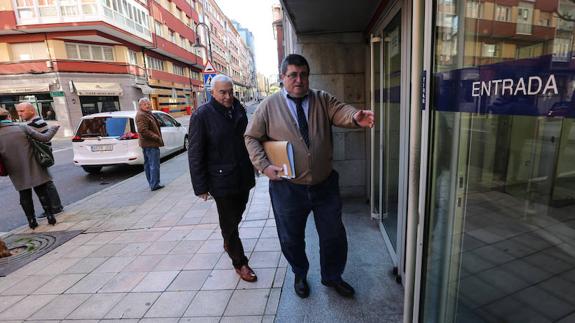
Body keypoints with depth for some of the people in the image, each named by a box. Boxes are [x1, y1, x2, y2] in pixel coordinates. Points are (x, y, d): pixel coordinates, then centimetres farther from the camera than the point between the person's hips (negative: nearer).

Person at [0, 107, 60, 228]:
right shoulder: (22, 128, -9)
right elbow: (44, 138, -8)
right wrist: (54, 128, 8)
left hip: (17, 173, 1)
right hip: (34, 169, -1)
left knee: (25, 196, 14)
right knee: (42, 192, 9)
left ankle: (31, 220, 18)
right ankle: (50, 216, 12)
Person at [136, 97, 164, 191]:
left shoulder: (148, 114, 19)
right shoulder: (141, 115, -14)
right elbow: (143, 131, -23)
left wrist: (157, 138, 16)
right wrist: (157, 138, -19)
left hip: (146, 144, 11)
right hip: (150, 144, -11)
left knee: (148, 164, 15)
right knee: (154, 164, -8)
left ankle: (152, 183, 26)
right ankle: (154, 185, -6)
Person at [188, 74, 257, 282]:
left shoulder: (239, 109, 5)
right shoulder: (202, 115, -12)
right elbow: (195, 154, -12)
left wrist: (251, 169, 17)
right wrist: (201, 186, -14)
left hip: (243, 177, 6)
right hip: (222, 181, -6)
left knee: (236, 216, 22)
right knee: (229, 223, 7)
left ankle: (228, 242, 49)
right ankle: (239, 262, 24)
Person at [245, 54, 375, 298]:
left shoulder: (322, 100, 3)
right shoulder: (269, 106, -1)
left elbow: (340, 112, -15)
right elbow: (251, 138, 3)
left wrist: (355, 117, -39)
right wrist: (264, 165, -10)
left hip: (325, 184, 2)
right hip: (287, 187, -1)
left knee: (334, 235, 15)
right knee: (292, 238, 17)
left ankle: (332, 276, 43)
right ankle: (300, 275, 47)